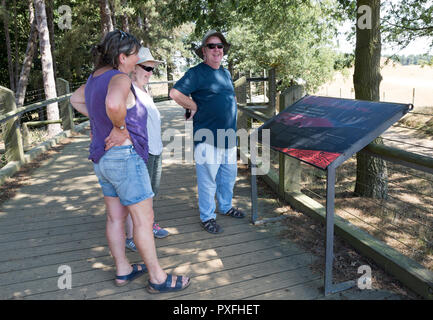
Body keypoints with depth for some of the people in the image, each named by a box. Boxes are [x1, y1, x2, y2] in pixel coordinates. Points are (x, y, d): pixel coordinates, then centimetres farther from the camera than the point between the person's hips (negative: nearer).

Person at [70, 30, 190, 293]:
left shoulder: (95, 78, 11)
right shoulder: (119, 78, -18)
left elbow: (76, 99, 30)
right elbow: (113, 103, -41)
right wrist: (120, 127, -22)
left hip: (102, 158, 10)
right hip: (124, 156, -10)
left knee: (116, 217, 16)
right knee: (144, 219, 0)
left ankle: (123, 270, 31)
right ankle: (158, 278, 14)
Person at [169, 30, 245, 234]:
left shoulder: (226, 73, 16)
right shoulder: (196, 73, -9)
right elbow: (175, 93, -19)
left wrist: (231, 110, 16)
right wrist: (195, 107, -12)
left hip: (228, 137, 8)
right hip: (208, 138, -8)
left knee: (229, 176, 18)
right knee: (208, 180, 1)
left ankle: (225, 207, 38)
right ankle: (207, 217, 16)